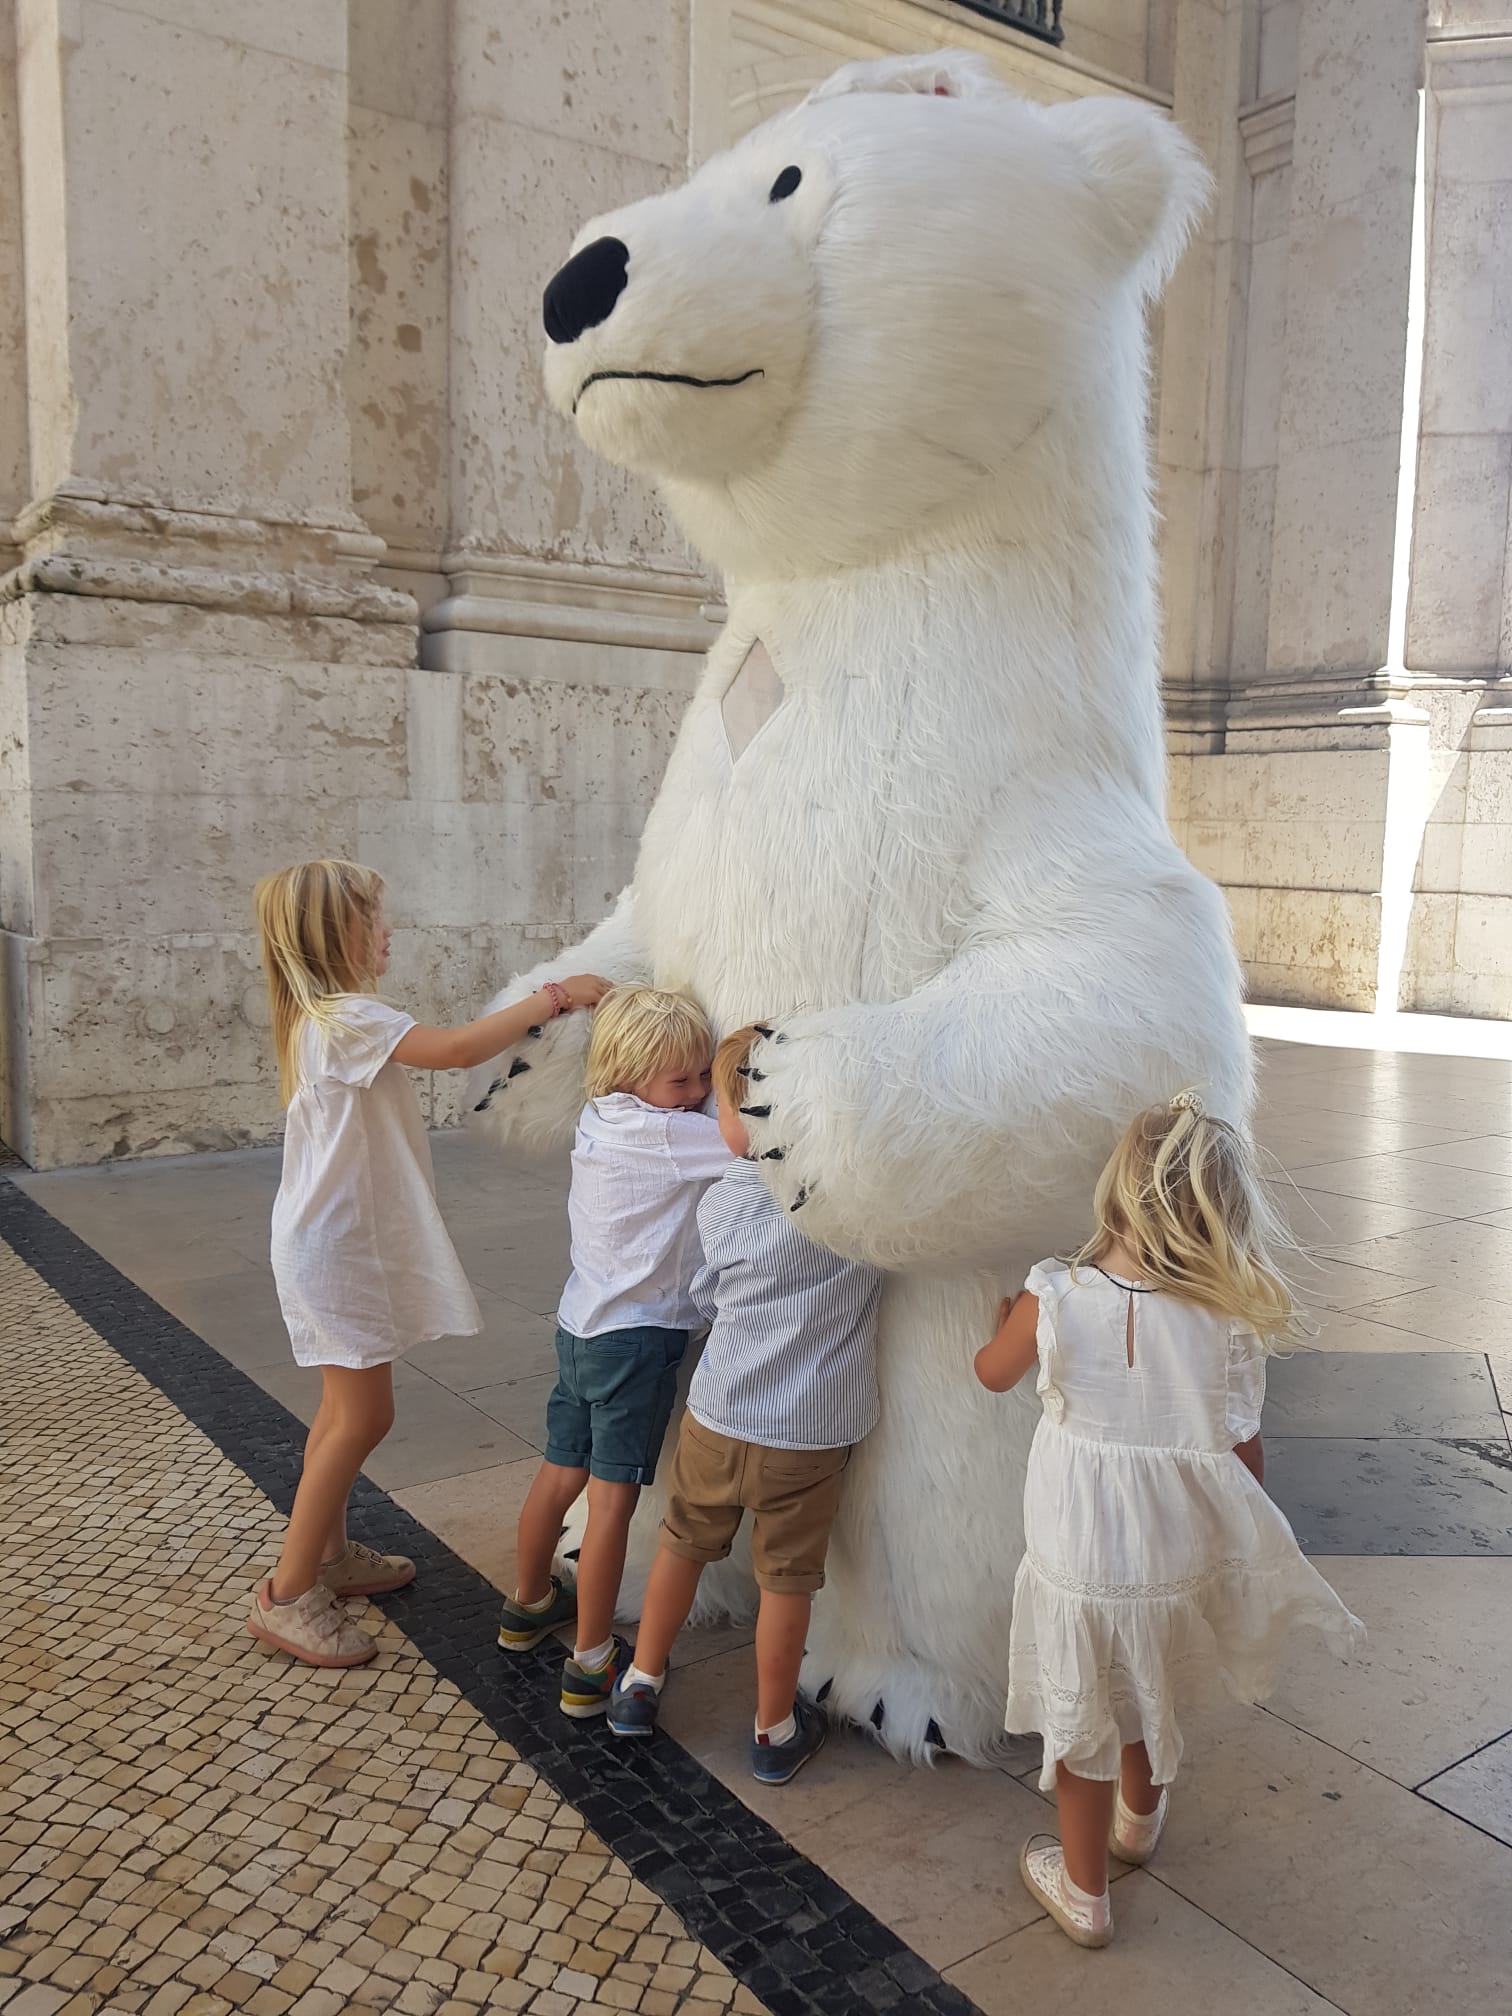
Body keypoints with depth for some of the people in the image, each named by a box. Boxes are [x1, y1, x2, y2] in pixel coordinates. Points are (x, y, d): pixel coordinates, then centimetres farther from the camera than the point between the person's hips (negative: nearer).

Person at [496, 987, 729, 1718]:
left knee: (561, 1473, 22)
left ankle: (529, 1604, 40)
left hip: (581, 1323, 9)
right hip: (637, 1336, -9)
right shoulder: (661, 1135, -20)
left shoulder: (599, 1120, 5)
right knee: (612, 1496, 0)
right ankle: (590, 1666, 9)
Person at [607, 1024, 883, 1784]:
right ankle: (774, 1731, 31)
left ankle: (640, 1685, 40)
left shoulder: (721, 1202, -10)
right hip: (812, 1431, -1)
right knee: (786, 1579, 14)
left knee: (682, 1545, 23)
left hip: (718, 1415, 1)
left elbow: (707, 1301, 4)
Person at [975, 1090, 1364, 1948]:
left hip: (1077, 1567, -2)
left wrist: (1006, 1314, 19)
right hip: (1181, 1562, 2)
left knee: (1082, 1725, 21)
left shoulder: (1056, 1301, -23)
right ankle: (1140, 1819, 57)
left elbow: (993, 1372, -2)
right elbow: (1245, 1455, -8)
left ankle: (1083, 1892, 42)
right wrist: (1248, 1552, 10)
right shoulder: (1233, 1322, -20)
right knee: (1151, 1699, 31)